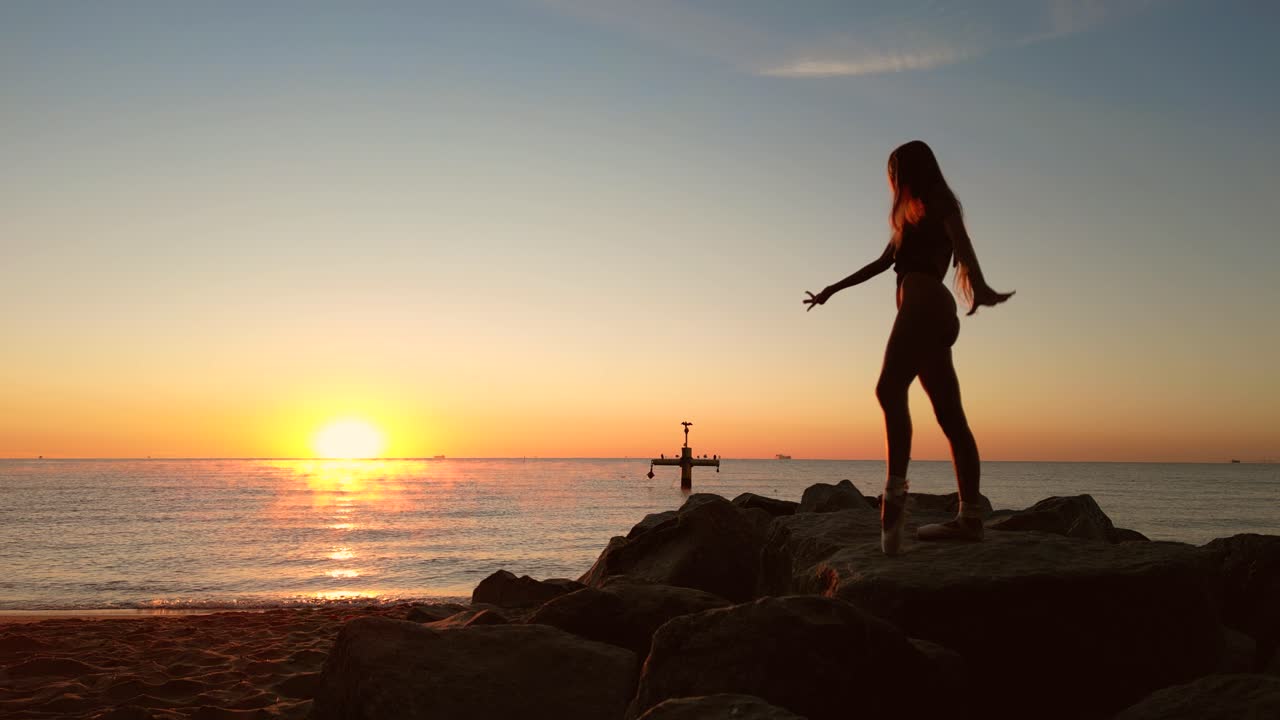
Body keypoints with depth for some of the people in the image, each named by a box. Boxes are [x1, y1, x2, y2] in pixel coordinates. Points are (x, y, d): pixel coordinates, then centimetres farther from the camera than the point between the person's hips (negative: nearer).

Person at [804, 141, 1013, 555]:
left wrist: (979, 285, -32)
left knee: (890, 388, -26)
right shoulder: (911, 218, 31)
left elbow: (961, 240, -13)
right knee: (950, 416, -1)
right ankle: (970, 517, -5)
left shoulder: (937, 202, 7)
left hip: (926, 302, -9)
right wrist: (832, 289, 48)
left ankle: (895, 489, -37)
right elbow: (883, 262, 41)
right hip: (927, 311, 9)